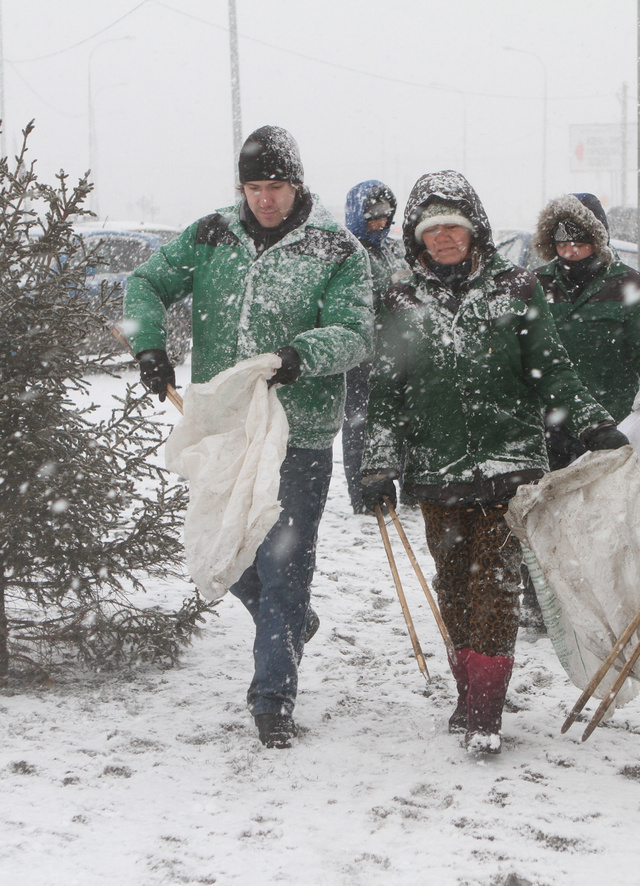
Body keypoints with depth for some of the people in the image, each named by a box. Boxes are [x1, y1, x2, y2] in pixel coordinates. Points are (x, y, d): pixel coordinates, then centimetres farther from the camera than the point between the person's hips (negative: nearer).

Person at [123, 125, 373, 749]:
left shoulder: (337, 251, -4)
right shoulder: (211, 238, 6)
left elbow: (355, 334, -13)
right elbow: (146, 284, 9)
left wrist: (300, 355, -33)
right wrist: (148, 344, -10)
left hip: (298, 437, -4)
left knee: (283, 567, -3)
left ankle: (273, 697, 7)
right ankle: (287, 628, 44)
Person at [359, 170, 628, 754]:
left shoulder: (516, 289, 3)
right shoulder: (402, 304, 8)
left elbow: (551, 366, 4)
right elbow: (386, 391, 8)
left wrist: (595, 423, -6)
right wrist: (377, 467, 1)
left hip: (508, 464, -3)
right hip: (436, 473, 3)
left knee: (495, 581, -8)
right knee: (453, 586, 7)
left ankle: (486, 710, -6)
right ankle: (468, 693, 20)